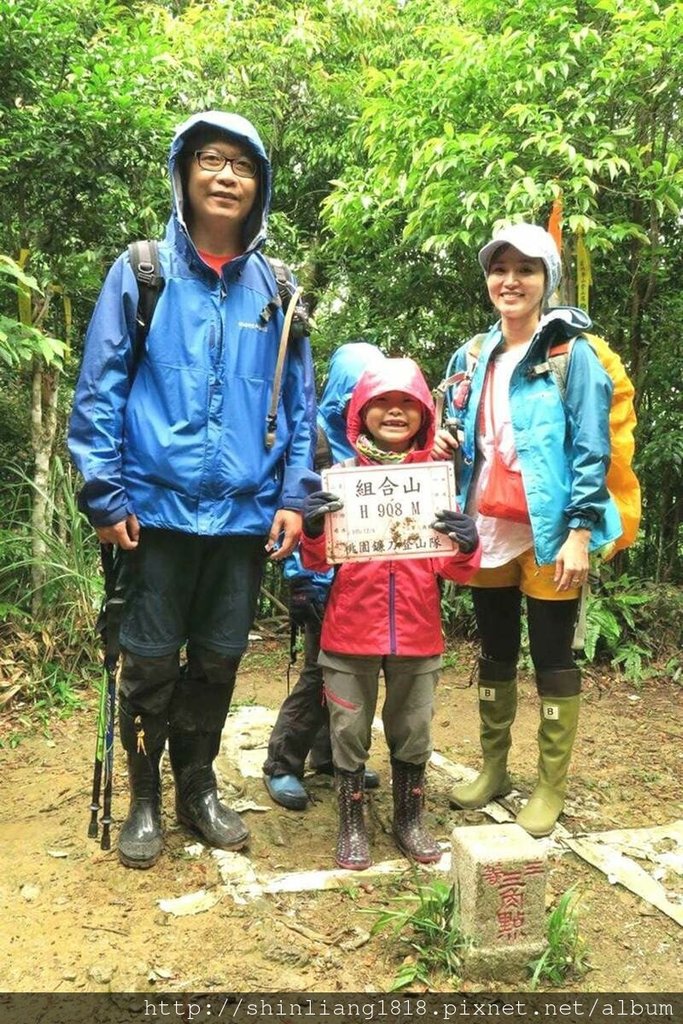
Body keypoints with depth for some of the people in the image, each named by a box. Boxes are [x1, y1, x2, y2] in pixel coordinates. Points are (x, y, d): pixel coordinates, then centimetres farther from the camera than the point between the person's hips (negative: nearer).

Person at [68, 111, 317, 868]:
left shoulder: (275, 289, 8)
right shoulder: (140, 273, 0)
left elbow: (300, 403, 9)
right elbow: (99, 390, -2)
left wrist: (294, 499, 1)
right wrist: (104, 495, -8)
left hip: (246, 514, 3)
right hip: (159, 508, -2)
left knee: (218, 661, 13)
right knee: (151, 662, 7)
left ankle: (198, 790, 32)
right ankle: (145, 799, 27)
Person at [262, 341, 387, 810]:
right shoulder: (318, 434, -9)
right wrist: (305, 579, -18)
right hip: (325, 575, -6)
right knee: (322, 669, -1)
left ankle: (331, 754, 30)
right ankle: (282, 765, 14)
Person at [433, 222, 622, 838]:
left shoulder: (572, 354, -6)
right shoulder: (473, 356, 10)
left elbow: (592, 452, -10)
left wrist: (581, 533, -17)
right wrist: (446, 447, -1)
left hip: (549, 535, -5)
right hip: (487, 531, 6)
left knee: (552, 657, 4)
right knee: (495, 652, 15)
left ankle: (552, 786, 18)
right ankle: (493, 770, 30)